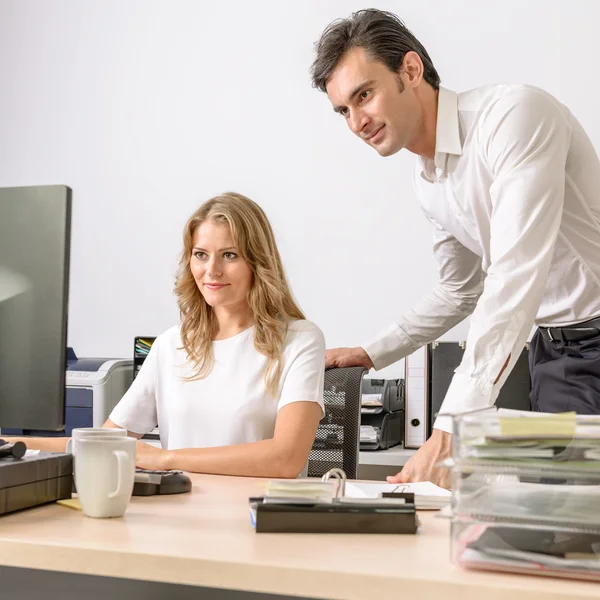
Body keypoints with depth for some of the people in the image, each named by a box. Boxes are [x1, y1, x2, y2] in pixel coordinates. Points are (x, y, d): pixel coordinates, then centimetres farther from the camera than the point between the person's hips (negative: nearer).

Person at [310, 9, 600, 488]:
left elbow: (516, 278, -30)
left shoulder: (514, 114, -20)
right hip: (555, 349, 7)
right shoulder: (427, 181, 6)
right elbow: (461, 292, 21)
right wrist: (371, 355, 15)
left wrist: (451, 431, -33)